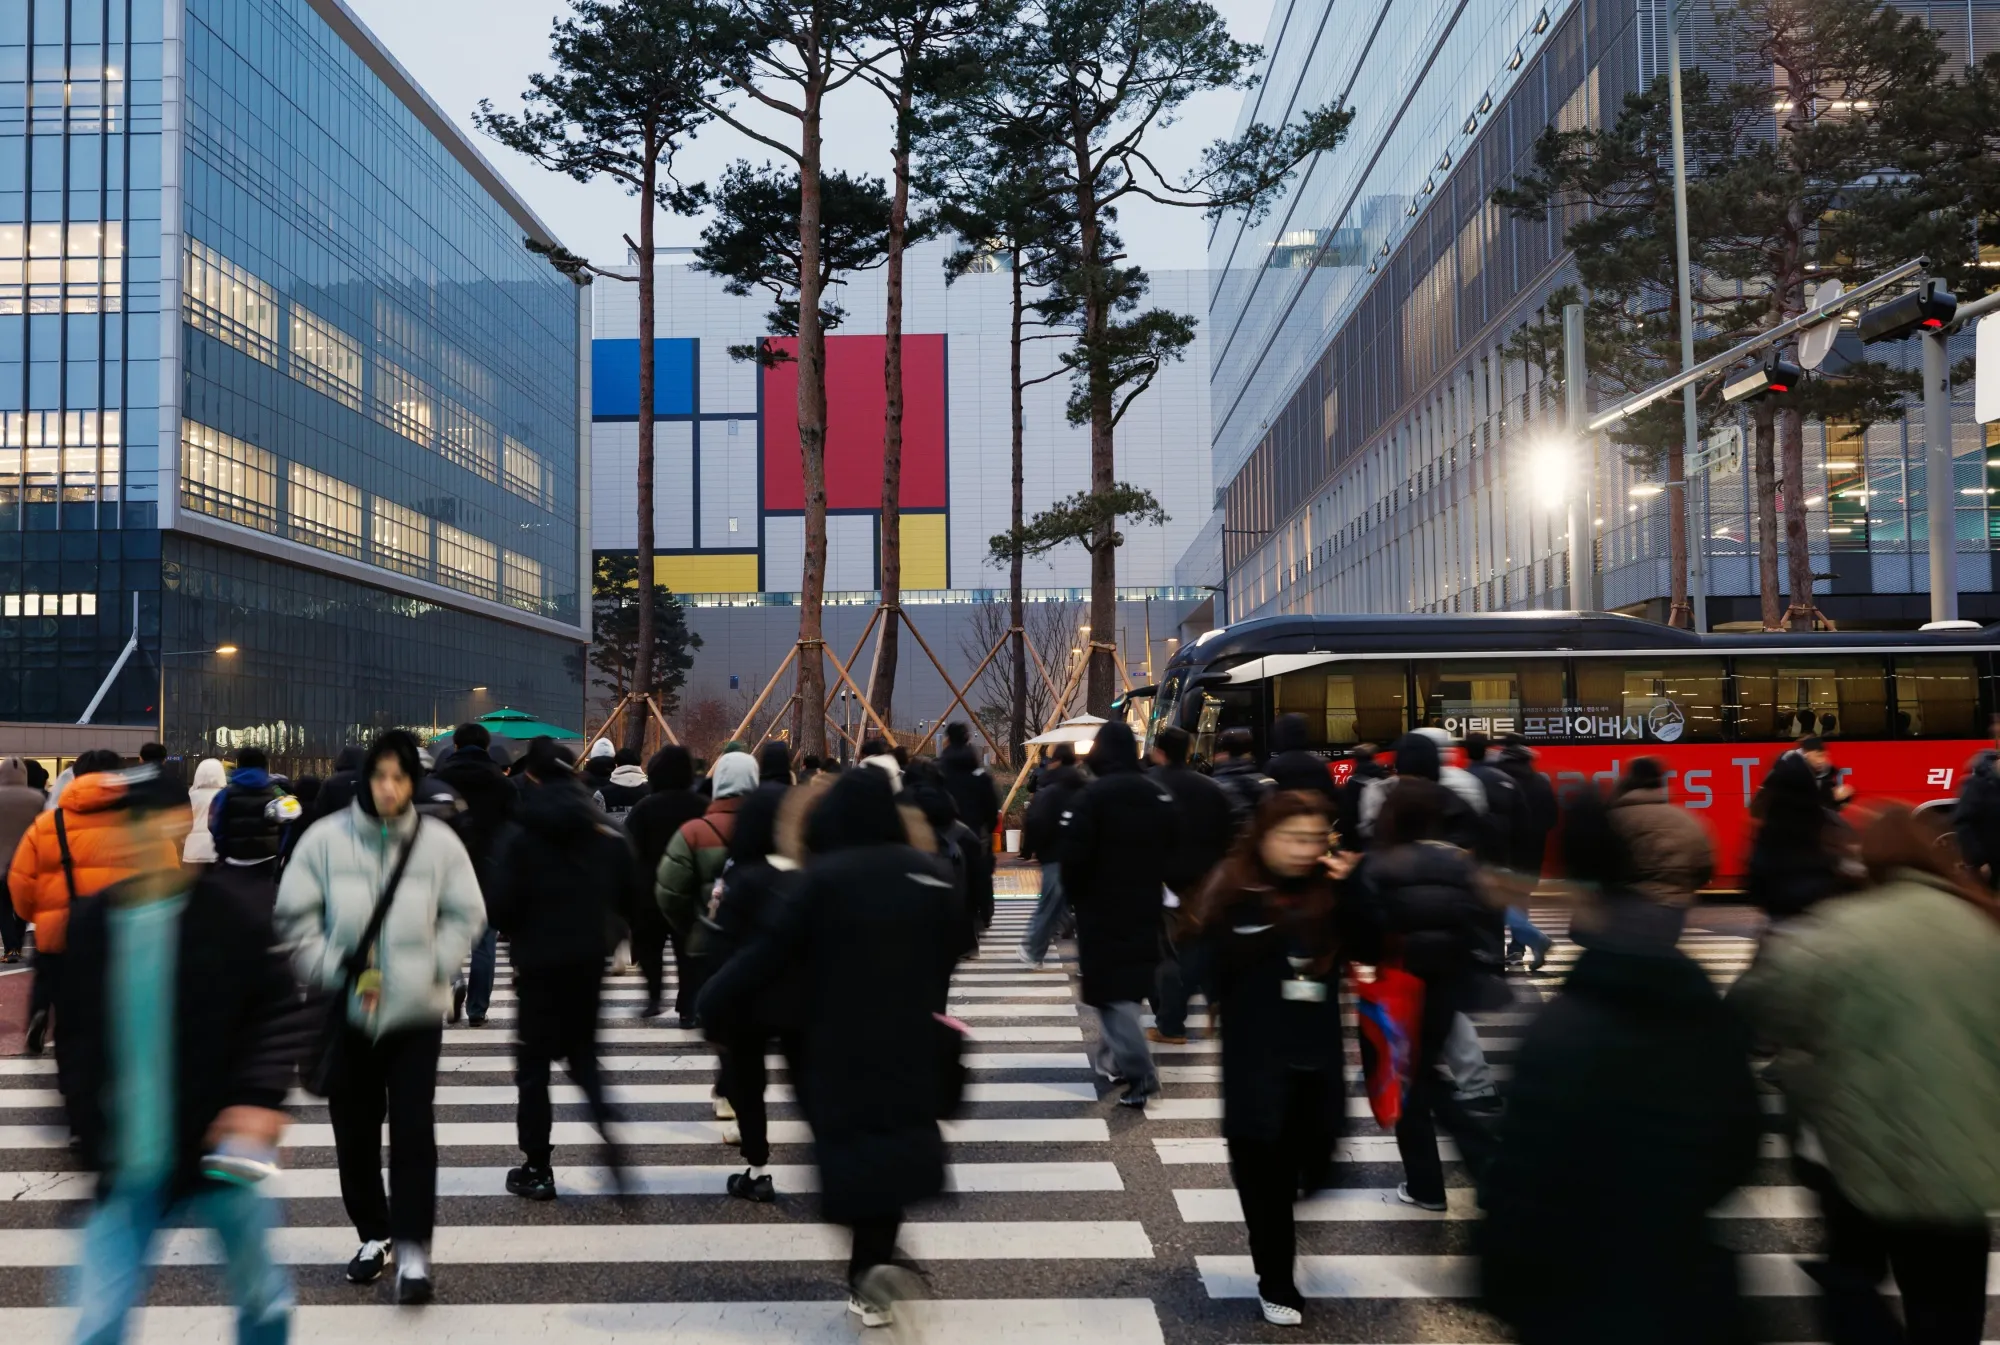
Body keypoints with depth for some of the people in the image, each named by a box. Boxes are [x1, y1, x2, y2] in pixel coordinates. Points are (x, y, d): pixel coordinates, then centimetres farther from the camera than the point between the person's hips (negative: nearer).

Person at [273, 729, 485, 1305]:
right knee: (355, 1129, 11)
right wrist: (332, 970, -11)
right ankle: (374, 1235, 29)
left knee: (413, 1128, -5)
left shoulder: (439, 842, -6)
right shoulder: (325, 839, -5)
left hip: (415, 1011, -1)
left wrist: (433, 966, -11)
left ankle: (413, 1248, 2)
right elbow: (295, 915, -1)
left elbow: (466, 915, 2)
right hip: (346, 1010, 2)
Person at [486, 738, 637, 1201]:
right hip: (590, 959, 4)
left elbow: (500, 906, -16)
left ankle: (537, 1169, 12)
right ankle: (608, 1127, -2)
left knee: (533, 1064, 9)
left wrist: (516, 929, 6)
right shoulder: (606, 832, -1)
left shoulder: (519, 835, -11)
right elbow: (633, 895, 0)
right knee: (582, 1051, 20)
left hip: (539, 961, -3)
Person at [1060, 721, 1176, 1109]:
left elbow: (1074, 856, -18)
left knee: (1112, 990, -3)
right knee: (1127, 985, 18)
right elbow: (1171, 853, 11)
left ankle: (1140, 1076, -10)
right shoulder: (1159, 794, 4)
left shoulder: (1093, 796, -16)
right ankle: (1115, 1060, 28)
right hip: (1144, 906, 6)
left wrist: (1075, 895, 0)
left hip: (1102, 907, -6)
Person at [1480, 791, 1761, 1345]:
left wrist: (1503, 1288, -6)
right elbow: (1739, 1152, 9)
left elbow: (1522, 1186, -22)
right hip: (1692, 1296, 5)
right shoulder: (1712, 1017, -4)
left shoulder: (1561, 1032, -24)